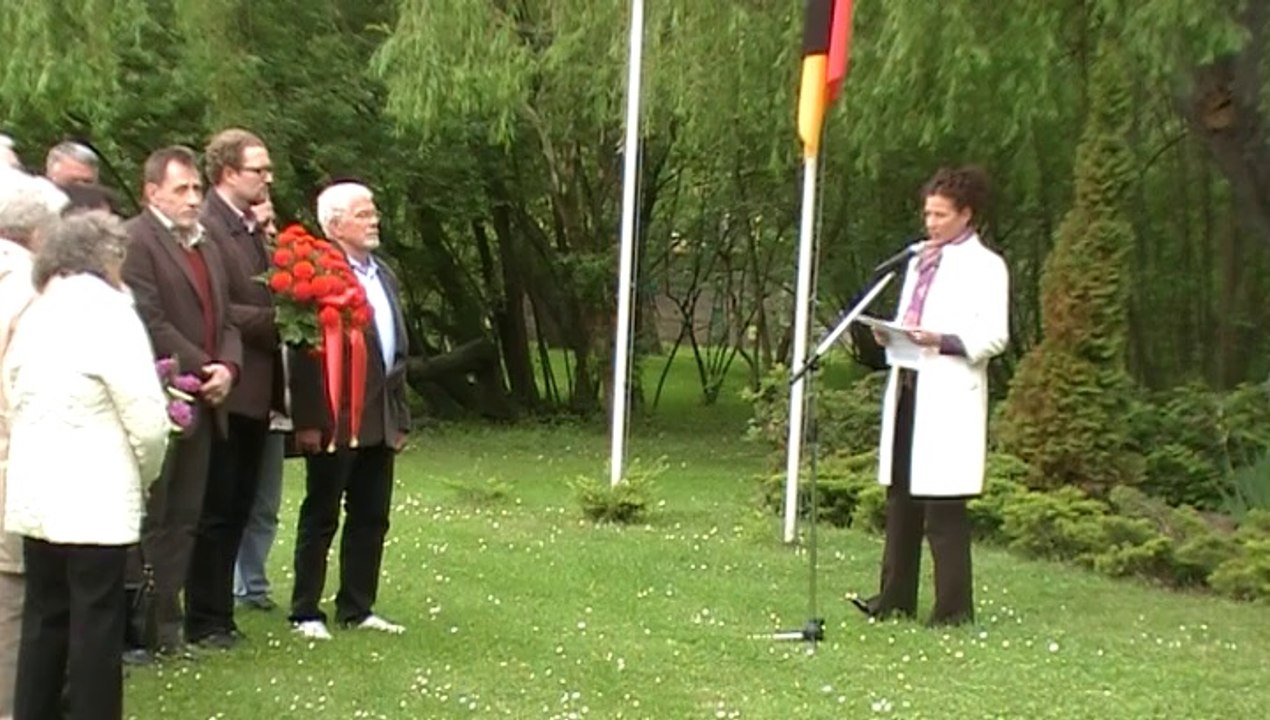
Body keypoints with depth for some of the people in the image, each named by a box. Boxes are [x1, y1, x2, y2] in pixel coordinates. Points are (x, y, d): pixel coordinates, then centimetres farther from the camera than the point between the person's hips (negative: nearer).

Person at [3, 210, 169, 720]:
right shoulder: (108, 312, -11)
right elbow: (147, 419, -14)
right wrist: (146, 473, 3)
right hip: (94, 499, -7)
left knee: (44, 619, 15)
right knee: (95, 626, 1)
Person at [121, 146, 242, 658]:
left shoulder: (206, 248, 18)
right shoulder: (135, 241, -10)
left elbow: (223, 320, 17)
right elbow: (150, 324, -17)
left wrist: (227, 367, -2)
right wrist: (202, 370, -13)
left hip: (202, 404, 8)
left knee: (183, 519, 11)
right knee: (147, 520, -1)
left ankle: (166, 626, 19)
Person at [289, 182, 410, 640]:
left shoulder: (383, 276, 15)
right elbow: (304, 353, -17)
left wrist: (400, 415, 15)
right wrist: (308, 421, -20)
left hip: (379, 422, 8)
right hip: (335, 422, -8)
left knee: (371, 518, 12)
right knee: (321, 517, 3)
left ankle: (357, 608, 23)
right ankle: (305, 613, 12)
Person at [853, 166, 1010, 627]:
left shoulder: (985, 266, -2)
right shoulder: (920, 260, 20)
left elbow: (994, 337, -9)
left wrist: (942, 341, -22)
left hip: (949, 396, -7)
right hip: (908, 387, 7)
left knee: (943, 505, -7)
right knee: (901, 497, 9)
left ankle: (954, 607, 0)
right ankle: (896, 597, 17)